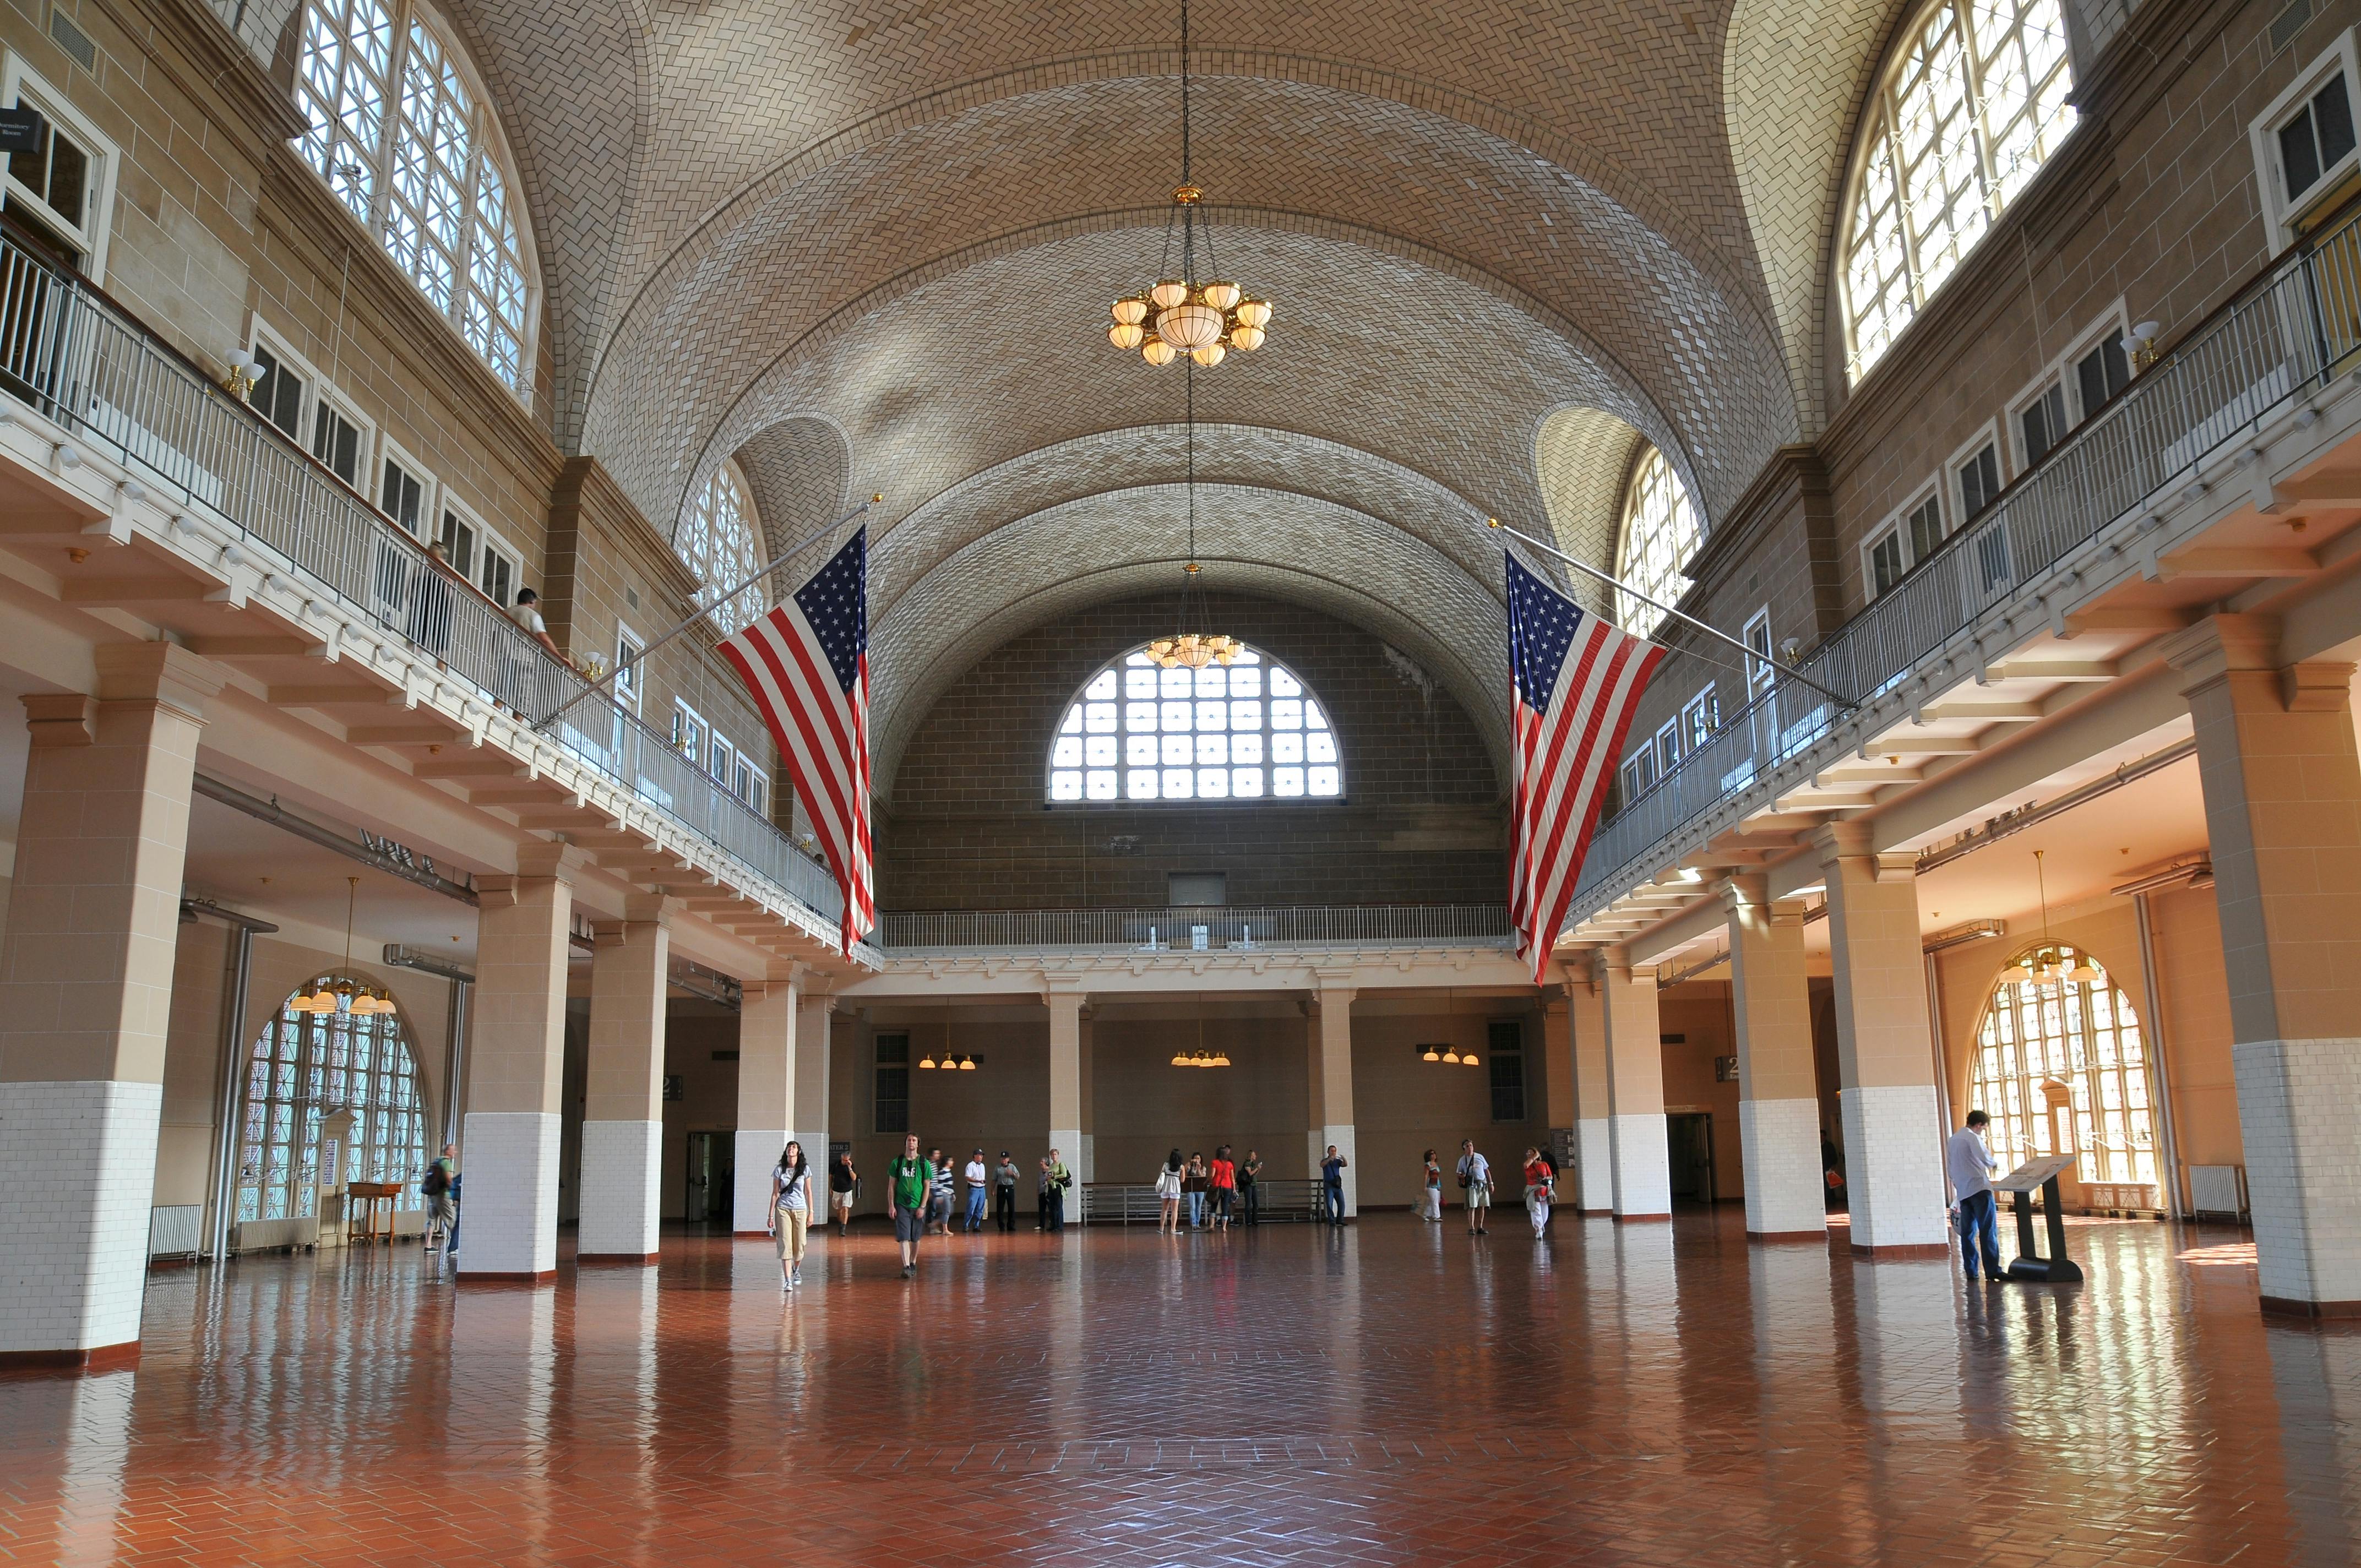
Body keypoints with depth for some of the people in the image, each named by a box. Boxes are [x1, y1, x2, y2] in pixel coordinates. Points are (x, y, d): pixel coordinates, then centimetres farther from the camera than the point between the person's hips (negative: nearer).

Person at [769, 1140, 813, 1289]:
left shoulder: (805, 1169, 3)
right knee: (785, 1245, -8)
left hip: (800, 1210, 1)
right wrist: (771, 1216, 1)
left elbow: (808, 1192, 7)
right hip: (782, 1210, -1)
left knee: (799, 1246, 2)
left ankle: (796, 1270, 33)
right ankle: (787, 1281, -5)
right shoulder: (779, 1170, 1)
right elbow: (775, 1194, 3)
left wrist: (811, 1213, 4)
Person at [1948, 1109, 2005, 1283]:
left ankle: (1971, 1271, 6)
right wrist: (1995, 1163, 0)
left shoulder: (1952, 1140, 19)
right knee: (1988, 1231, -9)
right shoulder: (1972, 1137, -6)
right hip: (1979, 1188, -8)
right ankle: (1992, 1270, -14)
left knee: (1968, 1232, 7)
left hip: (1963, 1192, 8)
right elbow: (1984, 1157, -20)